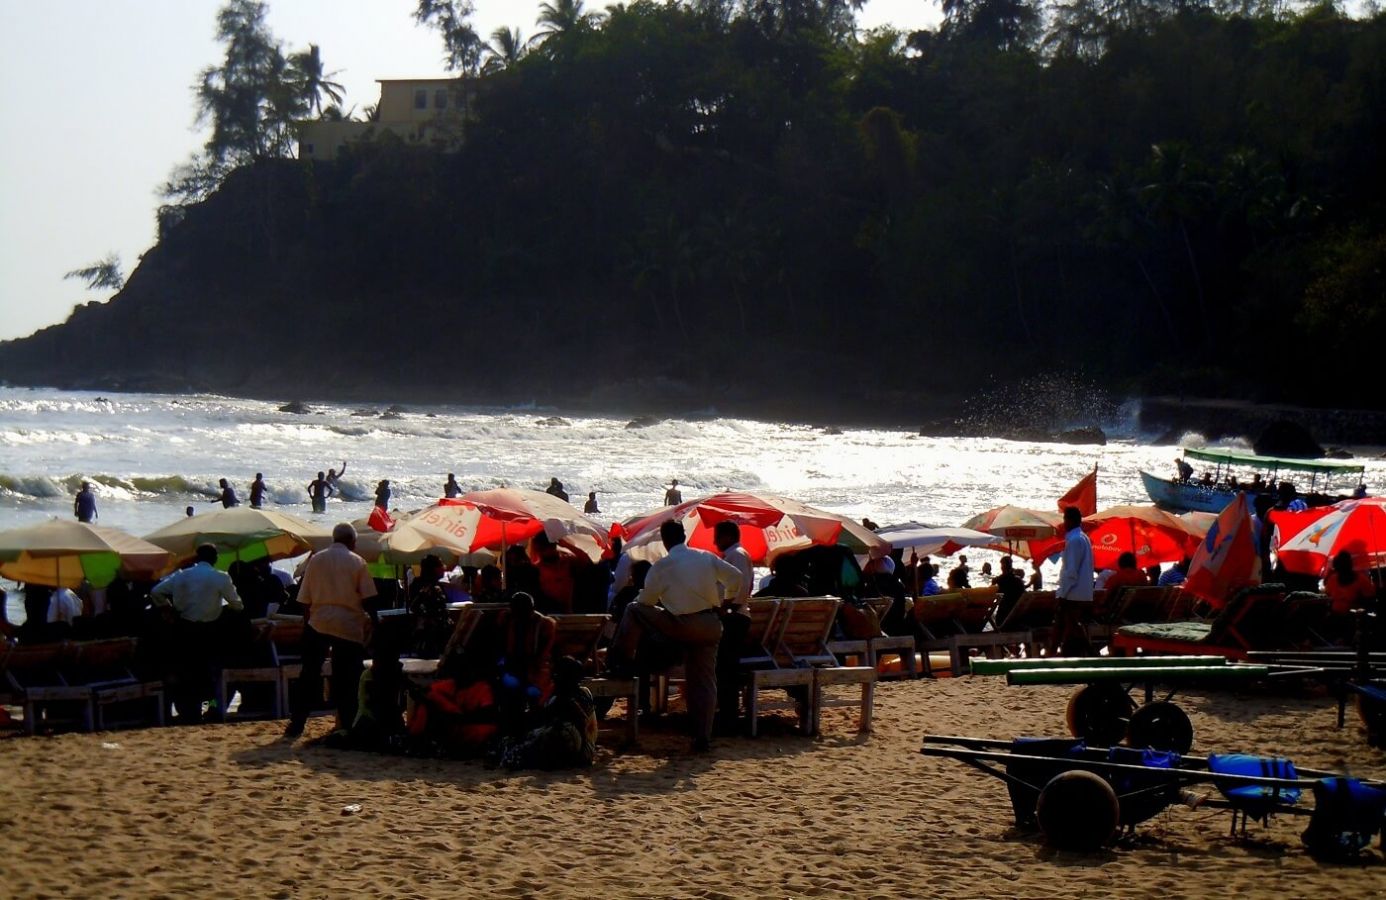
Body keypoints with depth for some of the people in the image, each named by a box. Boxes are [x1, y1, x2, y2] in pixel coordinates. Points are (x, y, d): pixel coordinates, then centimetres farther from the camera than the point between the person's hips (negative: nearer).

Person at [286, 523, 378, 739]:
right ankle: (347, 726, 2)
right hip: (349, 625, -2)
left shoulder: (315, 560, 5)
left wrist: (306, 621, 13)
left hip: (317, 623, 2)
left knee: (309, 677, 8)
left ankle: (296, 725, 7)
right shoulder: (357, 562, -1)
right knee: (347, 679, 3)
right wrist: (370, 620, 6)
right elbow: (367, 598, -4)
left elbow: (305, 598, 5)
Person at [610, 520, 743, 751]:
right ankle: (703, 736, 6)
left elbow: (646, 601, 2)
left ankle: (623, 661, 18)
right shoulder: (706, 558, 8)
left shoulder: (662, 566, -5)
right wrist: (728, 600, 28)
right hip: (711, 626, 5)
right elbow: (735, 577, 11)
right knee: (704, 681, 10)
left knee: (634, 611, 13)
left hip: (683, 626, -5)